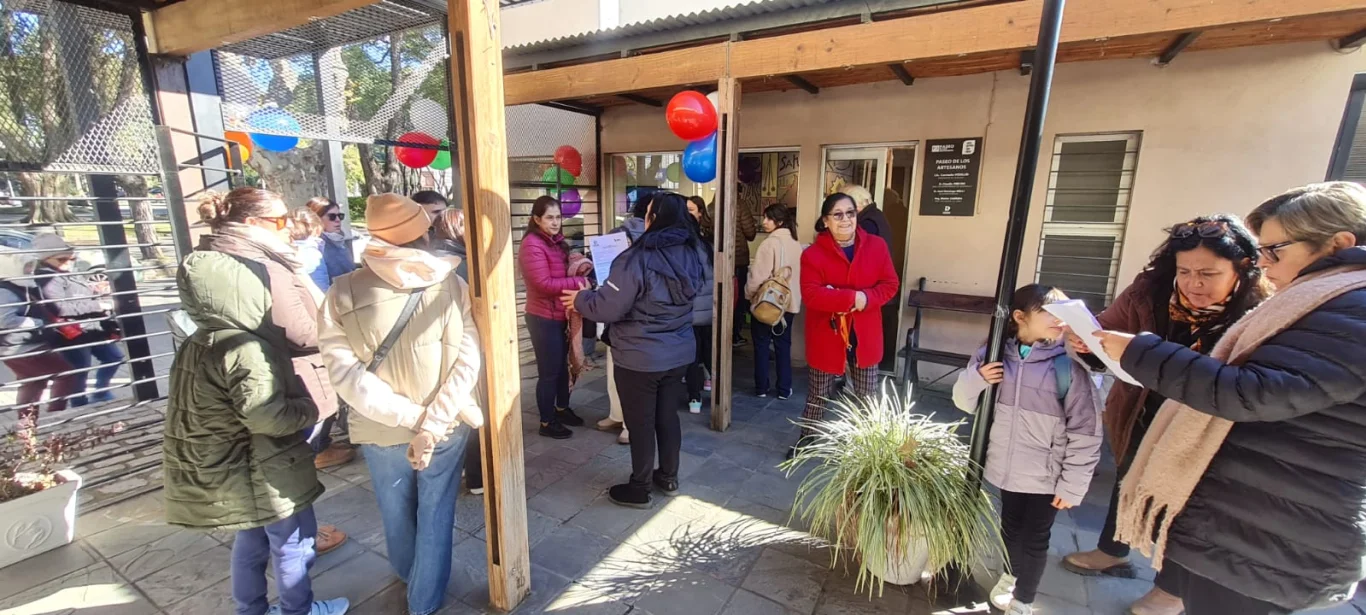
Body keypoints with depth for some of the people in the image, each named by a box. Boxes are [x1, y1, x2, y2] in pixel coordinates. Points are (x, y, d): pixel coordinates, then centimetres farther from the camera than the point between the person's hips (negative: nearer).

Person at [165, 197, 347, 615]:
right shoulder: (245, 349, -29)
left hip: (240, 466, 9)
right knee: (294, 541, 12)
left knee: (252, 538, 25)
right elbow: (269, 416, -31)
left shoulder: (204, 340, 2)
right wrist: (312, 407, -16)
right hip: (267, 468, -9)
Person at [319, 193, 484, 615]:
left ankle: (409, 578, 54)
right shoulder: (451, 286, -12)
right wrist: (432, 422, -17)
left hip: (382, 431, 2)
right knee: (435, 515, 18)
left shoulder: (342, 294, -11)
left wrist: (411, 417, -16)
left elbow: (345, 372, -16)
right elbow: (468, 359, -17)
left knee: (396, 513, 26)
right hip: (447, 426, -1)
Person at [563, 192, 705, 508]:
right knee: (668, 416, 20)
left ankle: (639, 489, 25)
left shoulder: (638, 259, -22)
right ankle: (668, 477, 36)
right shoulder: (691, 255, 1)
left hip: (640, 358, -7)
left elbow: (609, 307, -20)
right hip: (679, 353, 7)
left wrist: (581, 298, 0)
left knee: (640, 423, 9)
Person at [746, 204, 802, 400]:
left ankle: (761, 387, 16)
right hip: (789, 303, 6)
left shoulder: (770, 243, -18)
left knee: (761, 345, 8)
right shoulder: (796, 244, 4)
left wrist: (749, 295, -4)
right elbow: (798, 274, 11)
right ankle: (784, 389, 18)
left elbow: (758, 275, -20)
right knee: (784, 346, 13)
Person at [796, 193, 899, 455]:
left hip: (864, 336, 3)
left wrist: (866, 299, -21)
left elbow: (890, 285, -2)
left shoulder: (877, 246, -1)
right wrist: (852, 297, -26)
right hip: (827, 336, -2)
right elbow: (811, 294, -20)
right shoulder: (813, 254, -10)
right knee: (818, 395, 13)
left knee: (867, 396, 15)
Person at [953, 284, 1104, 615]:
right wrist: (976, 378, -18)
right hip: (1007, 467, 3)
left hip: (1046, 475, -3)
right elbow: (963, 401, 2)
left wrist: (1072, 485, -9)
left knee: (1034, 539, 14)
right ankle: (1011, 573, 52)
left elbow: (1085, 432, -11)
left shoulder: (1069, 364, -15)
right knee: (1010, 527, 23)